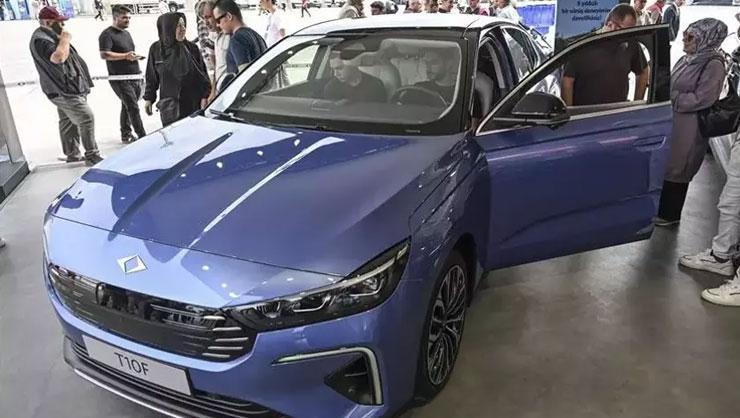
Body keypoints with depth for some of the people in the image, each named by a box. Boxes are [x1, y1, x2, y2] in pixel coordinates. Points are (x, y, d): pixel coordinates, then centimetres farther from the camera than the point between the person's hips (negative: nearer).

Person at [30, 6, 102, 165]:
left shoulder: (50, 36, 17)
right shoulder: (40, 39, -16)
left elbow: (66, 57, 29)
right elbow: (58, 57, -31)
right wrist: (65, 40, -19)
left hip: (67, 88, 11)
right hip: (63, 90, -11)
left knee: (68, 122, 14)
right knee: (87, 118, -14)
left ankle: (72, 154, 21)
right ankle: (92, 155, -11)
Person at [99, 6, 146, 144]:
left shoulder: (126, 33, 21)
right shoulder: (107, 34, -8)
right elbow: (104, 55, -19)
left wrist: (136, 56, 16)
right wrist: (125, 56, -24)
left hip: (135, 77, 8)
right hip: (120, 79, -8)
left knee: (127, 107, 15)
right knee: (133, 107, -12)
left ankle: (126, 135, 24)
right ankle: (142, 136, -12)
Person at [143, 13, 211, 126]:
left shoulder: (191, 48, 0)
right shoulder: (156, 49, 2)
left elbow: (203, 74, 2)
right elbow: (151, 77, 10)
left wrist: (205, 96, -6)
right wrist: (149, 98, 9)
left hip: (194, 104, 0)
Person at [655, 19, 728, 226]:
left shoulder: (713, 65, -14)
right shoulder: (687, 59, 8)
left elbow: (700, 99, -19)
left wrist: (668, 98, -16)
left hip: (689, 127, -7)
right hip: (670, 121, 7)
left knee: (676, 170, 4)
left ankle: (670, 214, 20)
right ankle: (660, 208, 29)